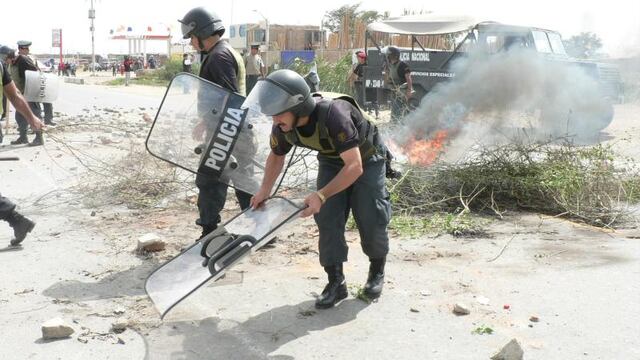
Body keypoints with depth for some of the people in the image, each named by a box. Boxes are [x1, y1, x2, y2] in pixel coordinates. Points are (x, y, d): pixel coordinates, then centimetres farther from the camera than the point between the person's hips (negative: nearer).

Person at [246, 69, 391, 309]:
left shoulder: (333, 115, -42)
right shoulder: (283, 127, -21)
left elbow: (355, 166, -42)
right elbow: (276, 156, 2)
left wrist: (321, 195, -50)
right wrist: (264, 190, -12)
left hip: (366, 159, -5)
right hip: (331, 161, 5)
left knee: (370, 219, -6)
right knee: (327, 218, -10)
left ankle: (377, 272, 21)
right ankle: (336, 282, 0)